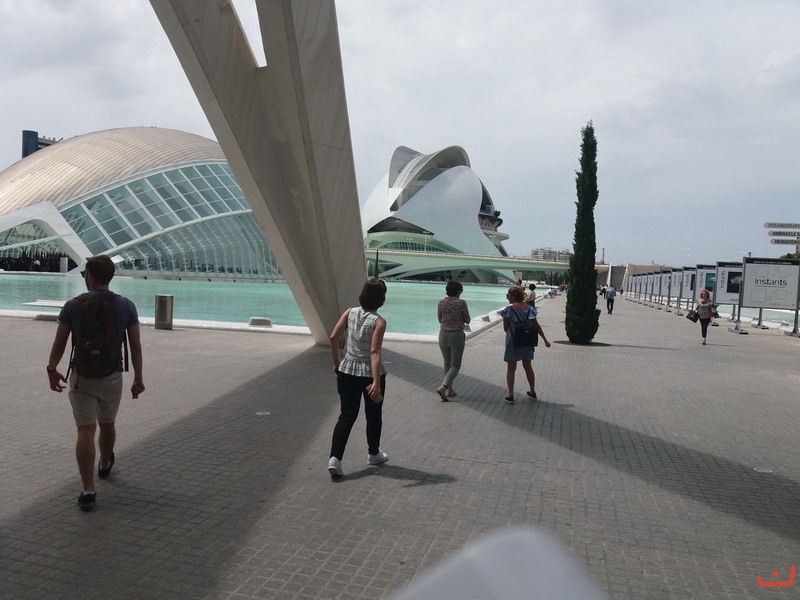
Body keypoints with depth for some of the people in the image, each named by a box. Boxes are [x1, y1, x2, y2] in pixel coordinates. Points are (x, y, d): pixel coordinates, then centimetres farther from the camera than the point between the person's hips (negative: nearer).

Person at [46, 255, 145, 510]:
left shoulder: (73, 306, -9)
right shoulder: (126, 306, -7)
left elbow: (59, 344, -2)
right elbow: (136, 346, -6)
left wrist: (52, 369, 14)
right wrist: (138, 378, 3)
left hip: (82, 377, -2)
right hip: (112, 377, 2)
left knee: (85, 432, -1)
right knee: (107, 424, 22)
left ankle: (88, 490, -6)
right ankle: (105, 465, 47)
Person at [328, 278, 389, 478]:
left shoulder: (350, 312, -4)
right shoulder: (379, 322, -17)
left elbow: (333, 337, -5)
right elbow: (375, 352, -24)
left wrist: (336, 363, 8)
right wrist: (376, 383, -26)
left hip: (347, 372, 4)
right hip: (370, 374, -4)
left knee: (347, 416, 10)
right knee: (373, 416, 17)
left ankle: (335, 458, -3)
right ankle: (373, 454, 34)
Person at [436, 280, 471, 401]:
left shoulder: (441, 303, -1)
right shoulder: (461, 303, -12)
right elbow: (467, 320, -3)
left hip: (443, 334, 4)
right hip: (457, 336, -4)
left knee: (447, 364, 18)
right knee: (455, 365, 4)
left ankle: (450, 390, 25)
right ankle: (443, 387, -16)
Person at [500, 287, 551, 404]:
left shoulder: (509, 309, -15)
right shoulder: (529, 309, -2)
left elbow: (505, 328, -8)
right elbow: (537, 326, 0)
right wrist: (545, 340, 6)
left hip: (512, 342, -5)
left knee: (511, 369, 6)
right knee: (528, 367, 20)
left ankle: (510, 396, 8)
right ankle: (532, 392, 32)